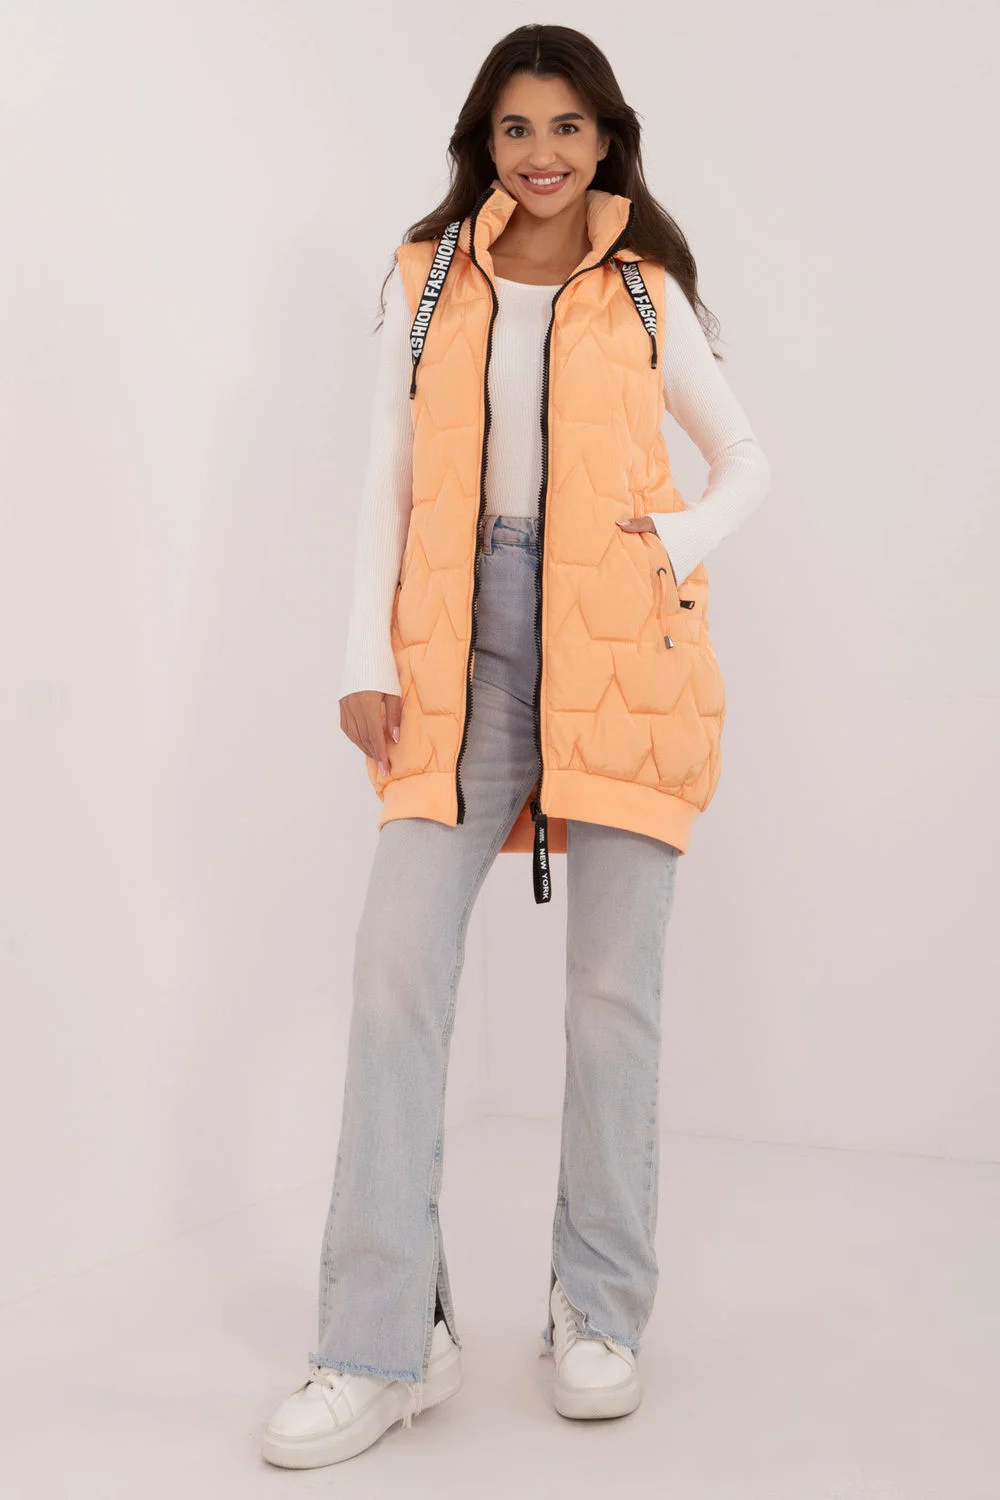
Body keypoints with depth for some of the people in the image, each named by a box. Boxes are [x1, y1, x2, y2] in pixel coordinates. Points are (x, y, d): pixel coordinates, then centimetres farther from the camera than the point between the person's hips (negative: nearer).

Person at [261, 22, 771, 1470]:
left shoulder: (645, 294, 10)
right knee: (398, 966, -10)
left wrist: (685, 538, -4)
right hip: (465, 647, 1)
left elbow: (748, 456, 17)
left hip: (618, 648, 0)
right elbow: (390, 484, 10)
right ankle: (385, 1343, -2)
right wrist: (368, 659, 0)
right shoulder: (427, 280, 12)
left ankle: (599, 1316, 17)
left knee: (613, 986, 1)